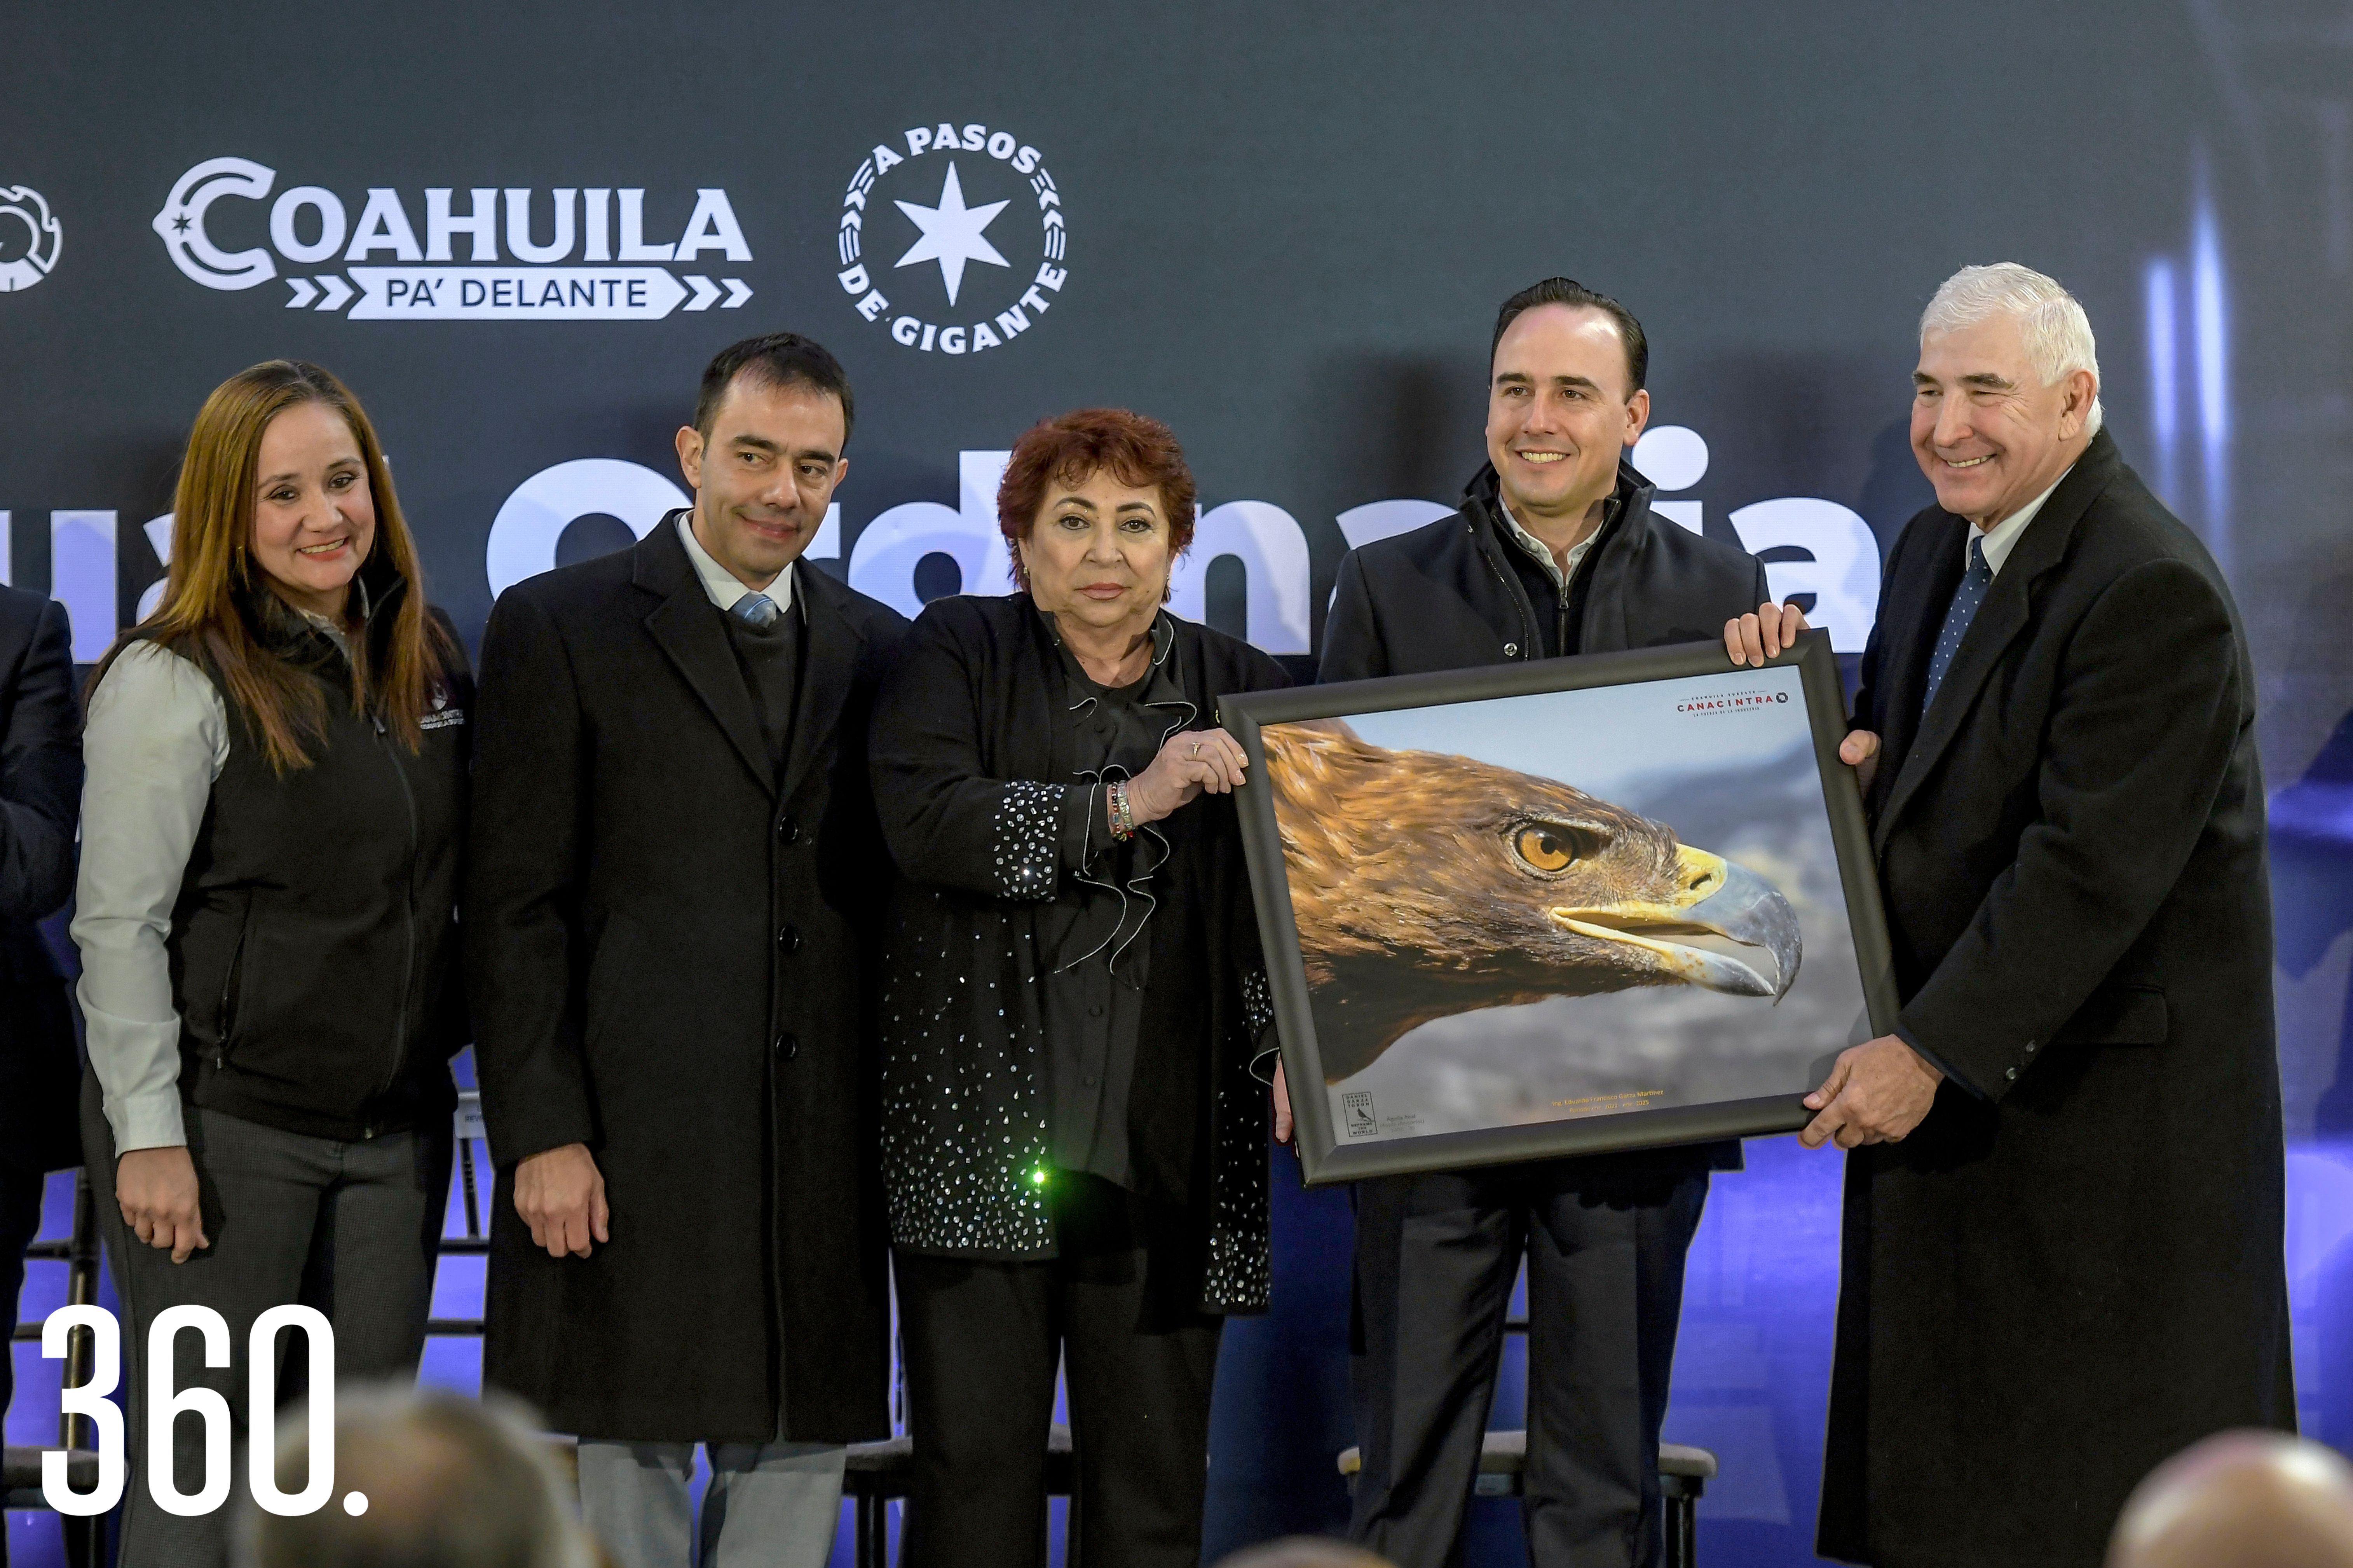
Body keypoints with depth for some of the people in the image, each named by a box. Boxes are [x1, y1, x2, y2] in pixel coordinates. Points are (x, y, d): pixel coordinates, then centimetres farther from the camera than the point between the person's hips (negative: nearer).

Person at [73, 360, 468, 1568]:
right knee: (200, 1465, 0)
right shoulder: (176, 682, -11)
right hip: (226, 1126, -6)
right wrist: (149, 1138, -15)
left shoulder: (426, 662, 9)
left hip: (394, 1127, 6)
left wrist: (443, 1057, 11)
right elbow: (119, 924, -12)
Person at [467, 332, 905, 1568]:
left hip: (822, 1148, 4)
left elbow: (893, 897, 15)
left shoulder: (876, 651, 13)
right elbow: (515, 905, -3)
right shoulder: (559, 627, 1)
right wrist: (539, 1135, -11)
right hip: (626, 1146, -4)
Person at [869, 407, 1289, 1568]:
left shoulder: (1240, 688, 12)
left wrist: (1289, 1050, -8)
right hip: (982, 1123, -2)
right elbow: (922, 819, -11)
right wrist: (1126, 805, -18)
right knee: (973, 1468, -1)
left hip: (1169, 1150, 2)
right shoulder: (958, 654, 6)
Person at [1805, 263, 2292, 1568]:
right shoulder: (1936, 546, 11)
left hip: (2102, 1107, -9)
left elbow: (2092, 868, -25)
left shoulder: (2152, 592, -20)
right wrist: (1856, 745, -2)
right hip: (1952, 1091, 9)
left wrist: (1930, 1052, -25)